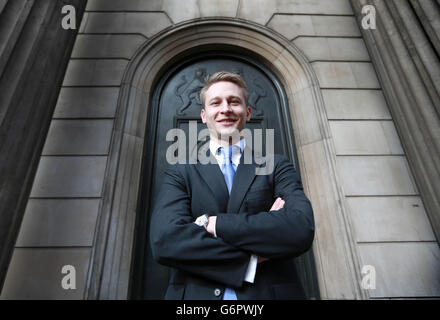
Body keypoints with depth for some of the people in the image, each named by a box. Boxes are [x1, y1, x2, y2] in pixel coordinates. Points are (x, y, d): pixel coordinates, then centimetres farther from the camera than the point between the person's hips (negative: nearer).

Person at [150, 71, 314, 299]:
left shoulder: (277, 166, 0)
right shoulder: (180, 172, 0)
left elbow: (302, 229, -16)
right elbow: (164, 241, -15)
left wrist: (211, 223, -17)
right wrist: (253, 256, -18)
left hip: (270, 292, 1)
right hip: (196, 294, 0)